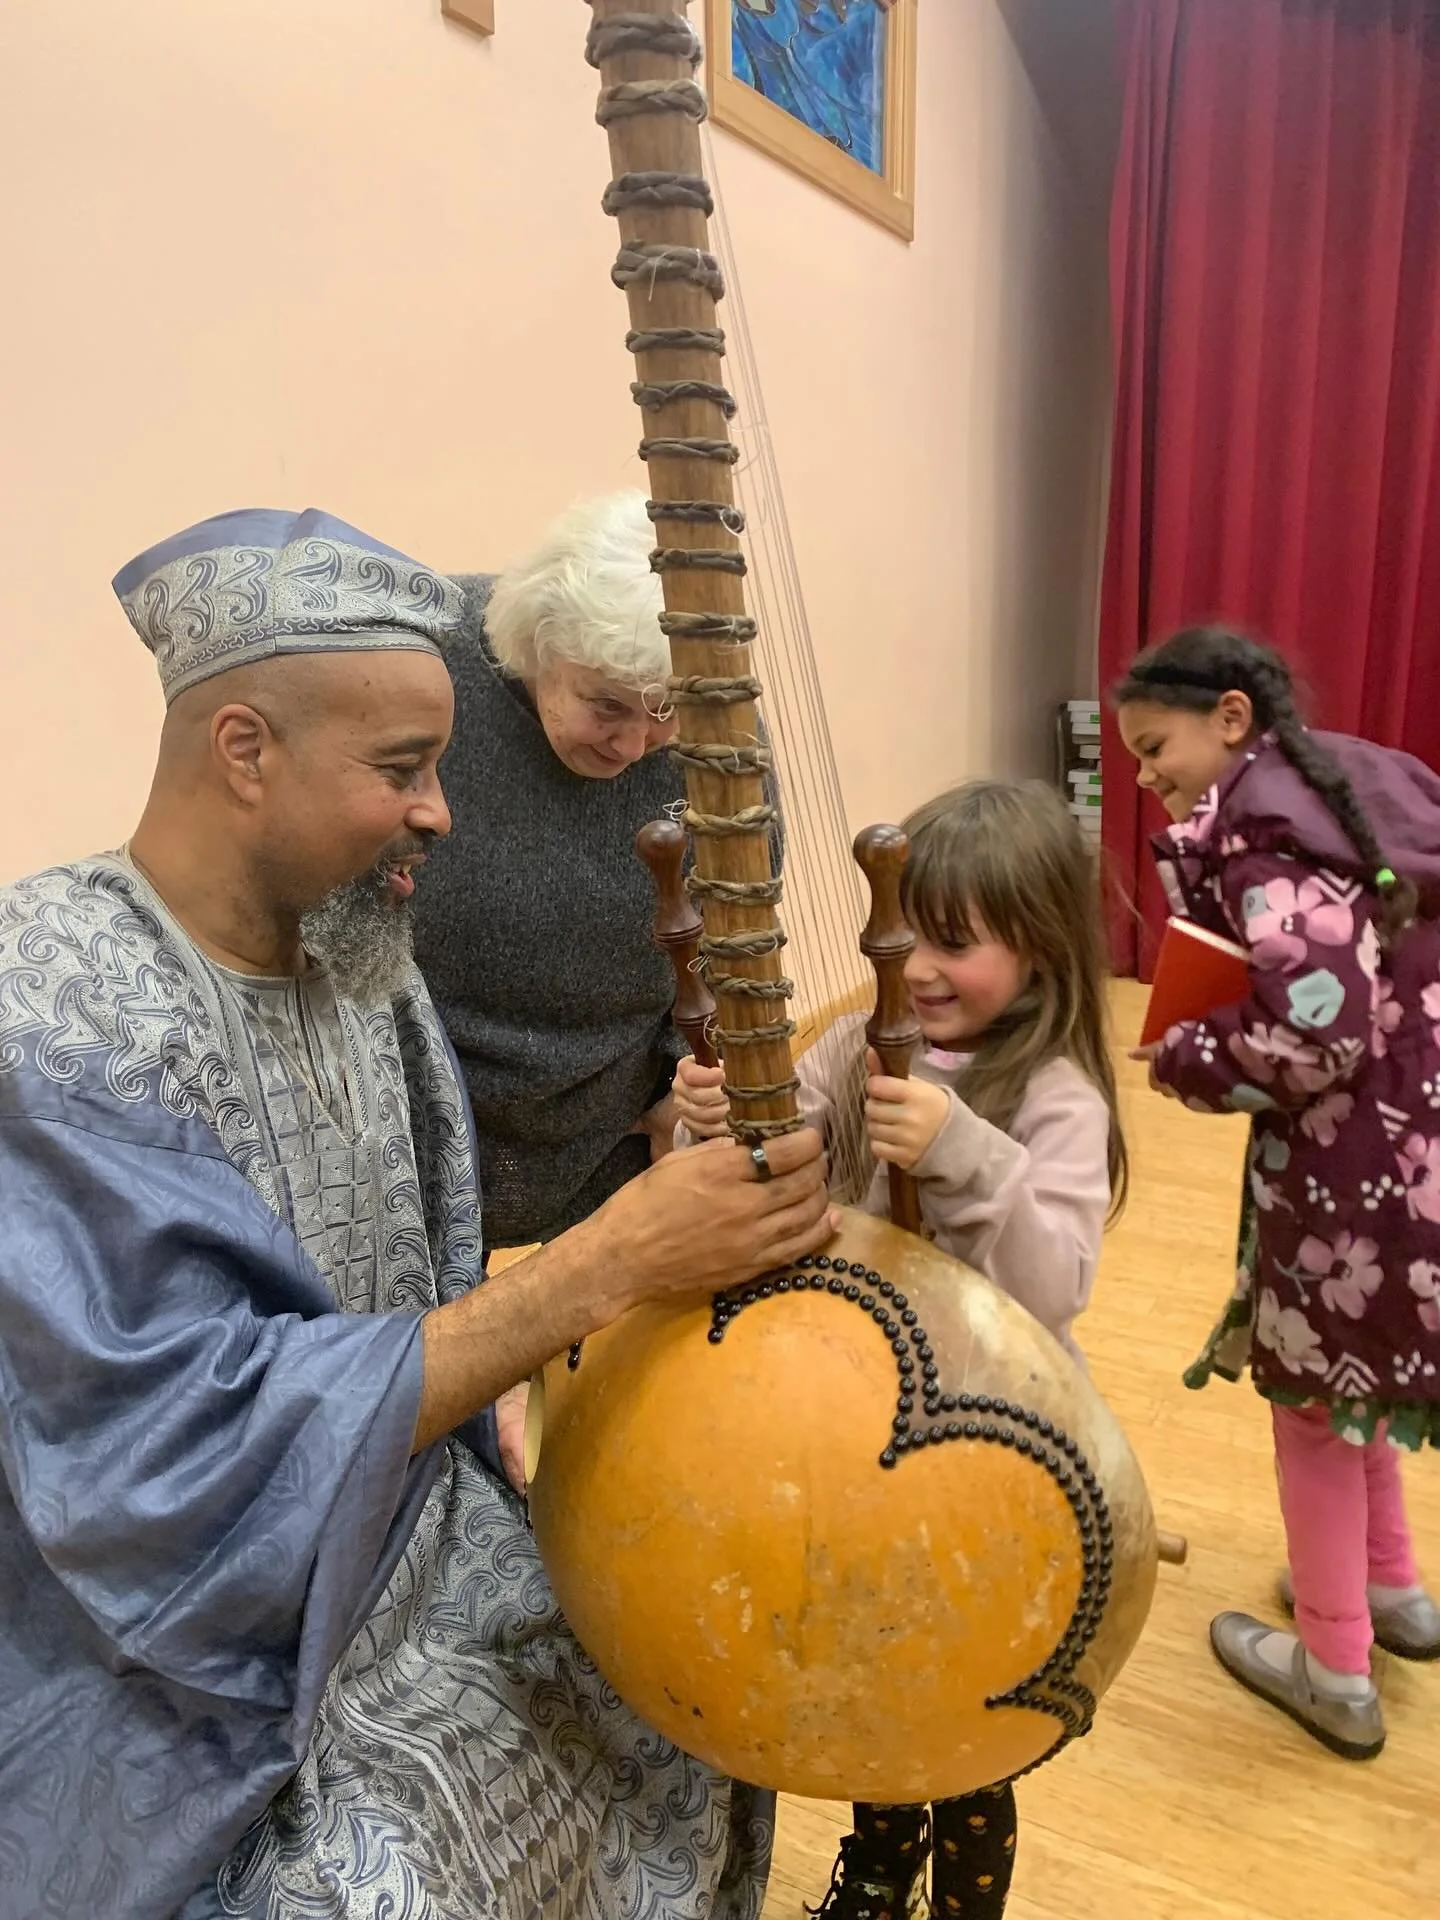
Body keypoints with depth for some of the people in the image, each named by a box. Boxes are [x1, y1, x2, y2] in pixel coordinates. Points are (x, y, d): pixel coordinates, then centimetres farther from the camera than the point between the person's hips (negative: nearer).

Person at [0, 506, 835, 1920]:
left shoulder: (354, 954, -2)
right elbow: (193, 1466, -27)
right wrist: (605, 1264, -30)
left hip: (420, 1563, 6)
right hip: (191, 1680, -5)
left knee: (697, 1760, 0)